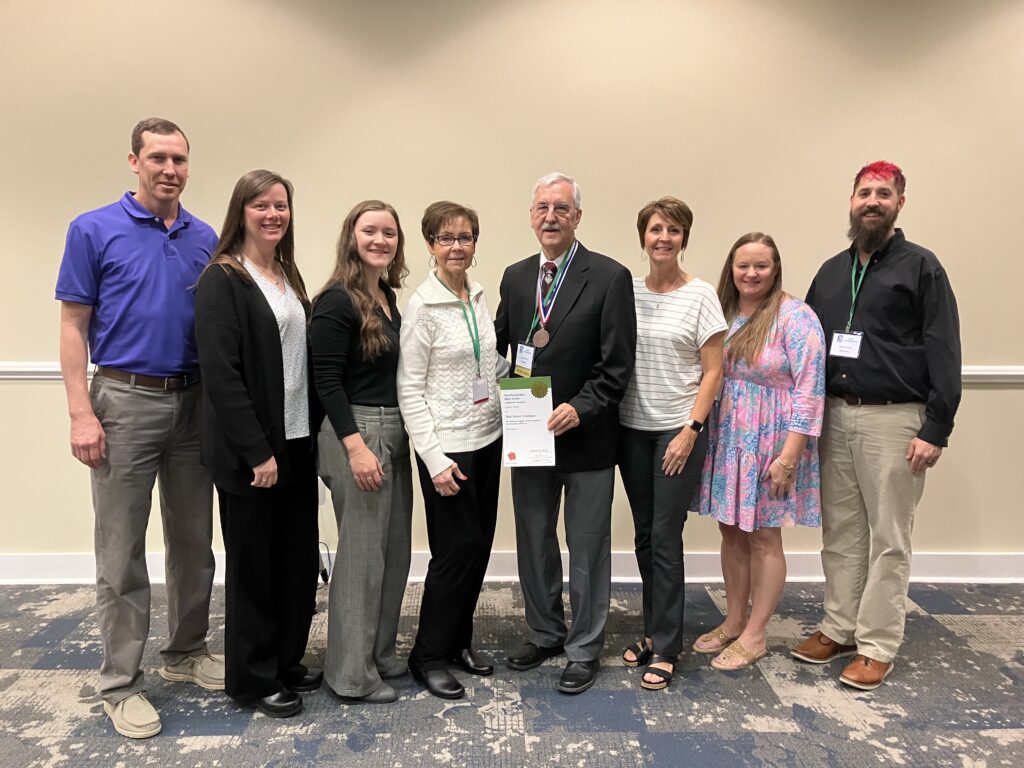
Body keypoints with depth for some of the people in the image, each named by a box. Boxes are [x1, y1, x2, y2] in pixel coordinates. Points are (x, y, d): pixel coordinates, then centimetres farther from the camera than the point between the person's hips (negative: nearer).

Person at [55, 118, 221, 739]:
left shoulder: (206, 240, 8)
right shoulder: (94, 230, -2)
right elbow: (74, 326, -4)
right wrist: (81, 413, -12)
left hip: (194, 403, 4)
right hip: (126, 401, -4)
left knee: (194, 542, 13)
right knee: (122, 552, 3)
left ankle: (187, 652, 30)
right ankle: (122, 682, 17)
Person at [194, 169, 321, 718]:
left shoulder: (288, 277, 12)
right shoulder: (222, 279, -10)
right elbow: (221, 373, -17)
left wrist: (312, 435, 9)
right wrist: (257, 451, -18)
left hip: (296, 443, 7)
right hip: (249, 450, -7)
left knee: (298, 556, 13)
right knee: (253, 563, 7)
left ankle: (287, 661, 32)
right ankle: (253, 678, 25)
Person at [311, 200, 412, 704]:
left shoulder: (387, 295, 11)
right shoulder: (337, 300, -13)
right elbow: (326, 380, -17)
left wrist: (392, 436, 11)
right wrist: (355, 446, -22)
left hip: (394, 433, 9)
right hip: (356, 434, -8)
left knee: (396, 549, 15)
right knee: (362, 555, 1)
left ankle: (380, 651, 32)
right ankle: (351, 673, 18)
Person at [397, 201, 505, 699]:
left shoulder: (478, 297, 7)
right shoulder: (422, 307, -12)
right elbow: (409, 388, -13)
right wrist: (435, 459, -16)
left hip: (487, 438, 7)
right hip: (448, 445, -6)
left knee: (479, 545, 12)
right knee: (456, 550, 1)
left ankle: (459, 641, 30)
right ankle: (429, 656, 19)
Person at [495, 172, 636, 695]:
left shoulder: (610, 277, -9)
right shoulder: (515, 278, 7)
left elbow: (616, 365, -12)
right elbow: (500, 347, 11)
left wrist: (580, 408, -22)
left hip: (585, 437, -5)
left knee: (587, 548, 8)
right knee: (533, 543, 17)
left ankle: (584, 650, 26)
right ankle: (545, 633, 37)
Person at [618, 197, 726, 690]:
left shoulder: (700, 295, -5)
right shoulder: (628, 292, 3)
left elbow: (712, 373, -4)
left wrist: (691, 431, -12)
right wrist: (610, 423, -1)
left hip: (679, 431, -3)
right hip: (632, 428, 3)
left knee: (665, 538, -1)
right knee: (644, 536, 12)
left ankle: (665, 648, 14)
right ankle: (655, 632, 27)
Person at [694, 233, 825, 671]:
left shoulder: (795, 317, -12)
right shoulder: (722, 313, 7)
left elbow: (808, 389, -15)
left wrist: (789, 456, -19)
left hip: (771, 442, -6)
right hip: (726, 440, 6)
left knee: (763, 537, 6)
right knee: (732, 532, 14)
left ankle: (755, 634, 20)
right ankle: (733, 622, 30)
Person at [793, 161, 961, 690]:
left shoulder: (920, 266, -2)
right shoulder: (831, 271, 14)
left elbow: (943, 352, -7)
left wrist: (936, 429, -13)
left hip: (893, 419, -5)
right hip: (834, 416, 5)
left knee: (887, 539, 3)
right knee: (841, 533, 12)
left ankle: (877, 646, 13)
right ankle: (838, 628, 24)